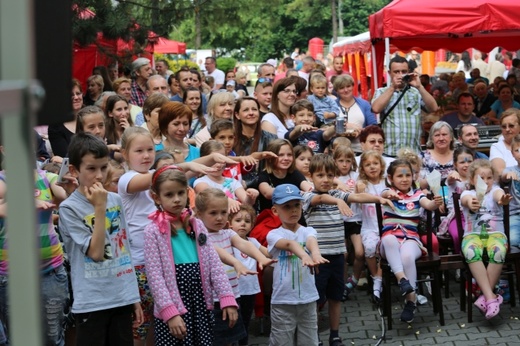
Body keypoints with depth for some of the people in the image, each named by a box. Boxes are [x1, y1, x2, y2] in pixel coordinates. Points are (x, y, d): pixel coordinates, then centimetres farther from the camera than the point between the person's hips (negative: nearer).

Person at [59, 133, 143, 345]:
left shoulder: (116, 201, 6)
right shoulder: (69, 208, -9)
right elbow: (96, 253, -15)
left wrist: (135, 296, 13)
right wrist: (99, 208, -17)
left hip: (123, 298, 5)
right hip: (92, 303, -5)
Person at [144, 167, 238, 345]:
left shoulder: (197, 225, 9)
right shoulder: (153, 231, -6)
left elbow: (214, 264, 6)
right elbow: (155, 276, -11)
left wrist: (227, 298, -4)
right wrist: (170, 312, -18)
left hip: (201, 305, 5)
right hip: (172, 309, -4)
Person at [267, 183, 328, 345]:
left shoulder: (307, 231, 2)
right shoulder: (274, 234, -5)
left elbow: (311, 241, -23)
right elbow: (289, 243, -27)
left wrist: (316, 254, -48)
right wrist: (304, 256, -49)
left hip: (308, 299, 2)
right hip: (282, 301, -2)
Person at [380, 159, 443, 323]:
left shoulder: (417, 194, 13)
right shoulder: (389, 192, 9)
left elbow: (429, 205, -8)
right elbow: (383, 194, -18)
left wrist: (436, 203, -33)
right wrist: (389, 195, -44)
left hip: (411, 238, 0)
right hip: (391, 239, 0)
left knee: (407, 256, -34)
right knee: (389, 239, -38)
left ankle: (410, 301, -26)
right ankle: (401, 278, -44)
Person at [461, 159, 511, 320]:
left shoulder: (495, 190, 9)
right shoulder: (467, 193, 9)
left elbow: (498, 195, -19)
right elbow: (467, 199, -18)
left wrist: (503, 200, -45)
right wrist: (471, 203, -45)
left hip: (495, 233, 0)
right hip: (472, 234, 0)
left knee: (498, 251, -35)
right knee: (471, 252, -35)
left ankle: (485, 296, -25)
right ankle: (490, 296, -36)